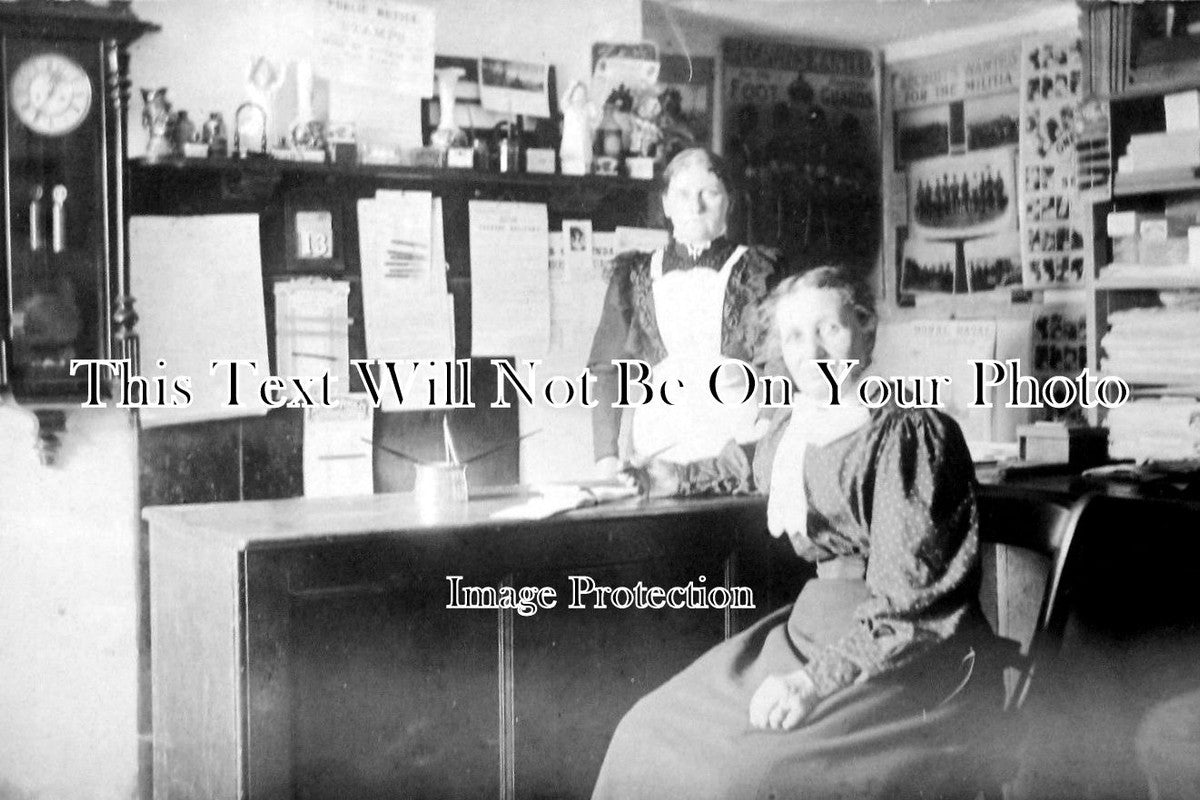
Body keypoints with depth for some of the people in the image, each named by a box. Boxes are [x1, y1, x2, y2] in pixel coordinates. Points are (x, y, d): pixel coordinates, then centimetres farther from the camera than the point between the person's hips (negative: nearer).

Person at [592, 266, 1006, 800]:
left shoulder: (909, 434, -14)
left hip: (910, 664, -7)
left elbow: (910, 600, -20)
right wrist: (683, 478, 38)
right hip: (811, 627, 8)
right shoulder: (796, 422, 9)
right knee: (646, 736, -7)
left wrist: (816, 681, -26)